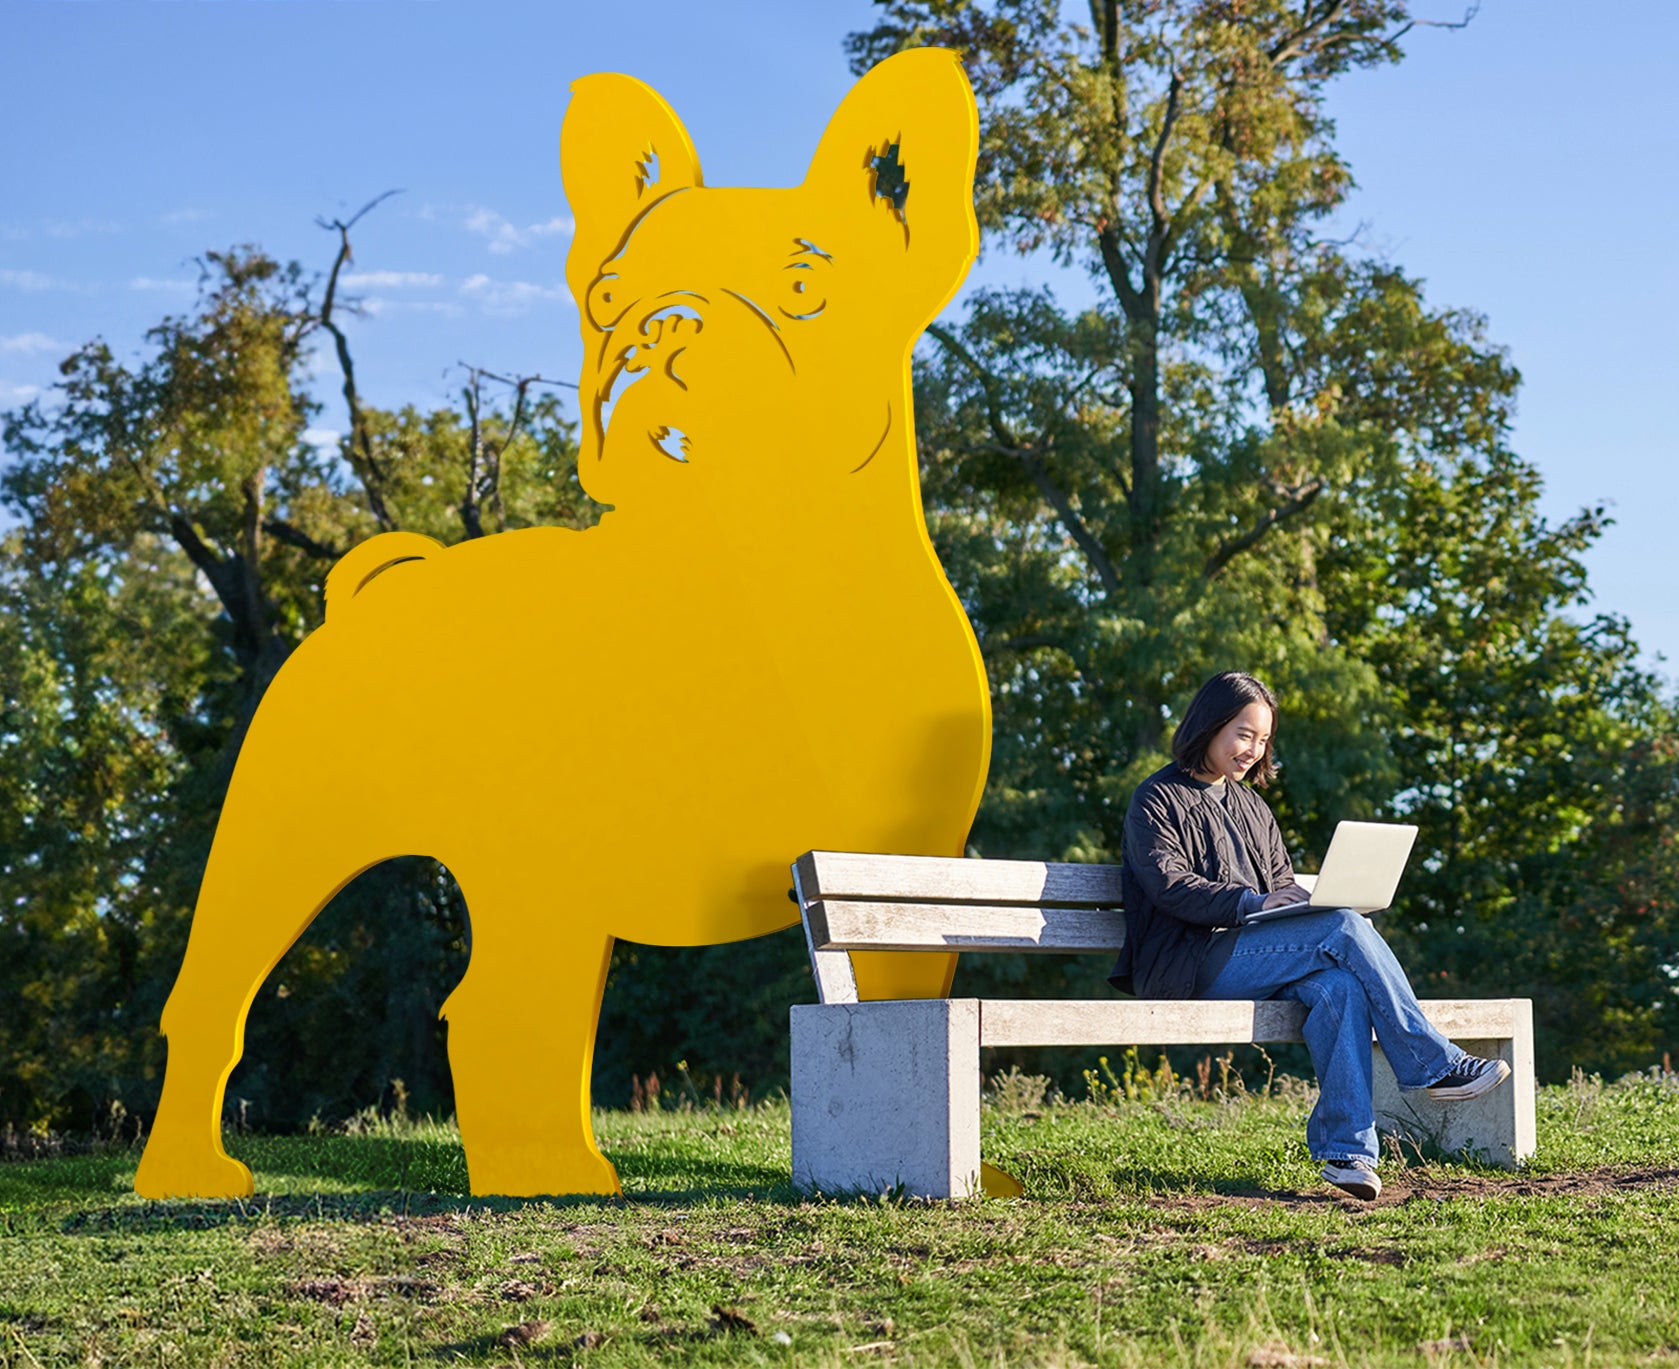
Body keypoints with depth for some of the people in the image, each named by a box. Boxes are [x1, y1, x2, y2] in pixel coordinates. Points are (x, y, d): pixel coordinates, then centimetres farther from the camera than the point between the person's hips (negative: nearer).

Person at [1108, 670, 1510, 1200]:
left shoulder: (1251, 807, 27)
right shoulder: (1158, 799, 3)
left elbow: (1283, 886, 24)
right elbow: (1170, 885, -11)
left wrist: (1317, 908, 0)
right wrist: (1253, 904, -21)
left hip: (1252, 953, 7)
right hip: (1189, 966, -7)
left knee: (1340, 985, -28)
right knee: (1346, 929, -24)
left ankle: (1345, 1149, -34)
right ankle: (1436, 1066, -18)